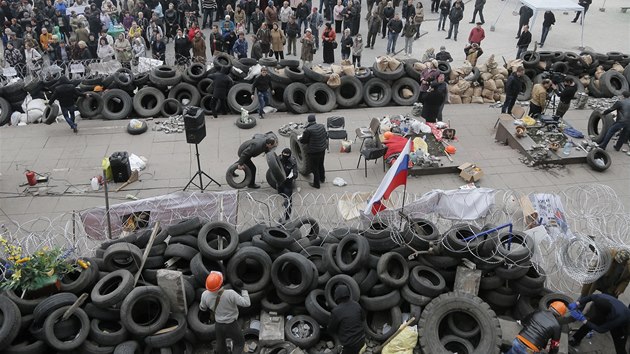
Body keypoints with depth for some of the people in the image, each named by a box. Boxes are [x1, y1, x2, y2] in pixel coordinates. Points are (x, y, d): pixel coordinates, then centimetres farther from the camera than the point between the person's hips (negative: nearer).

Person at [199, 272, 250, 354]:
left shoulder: (205, 295, -23)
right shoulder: (230, 294, -36)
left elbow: (202, 307, -1)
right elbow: (247, 303, -29)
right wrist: (242, 290, -18)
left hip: (218, 324, 4)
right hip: (231, 325, -3)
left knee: (221, 343, 30)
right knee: (239, 343, 23)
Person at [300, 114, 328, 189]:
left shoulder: (308, 130, -23)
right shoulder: (322, 126, -3)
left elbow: (303, 141, -12)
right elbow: (326, 136, 10)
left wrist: (300, 138, 9)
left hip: (314, 152, -7)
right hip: (322, 150, 7)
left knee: (315, 168, 9)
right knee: (321, 165, 27)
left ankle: (316, 184, 21)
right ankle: (322, 179, 46)